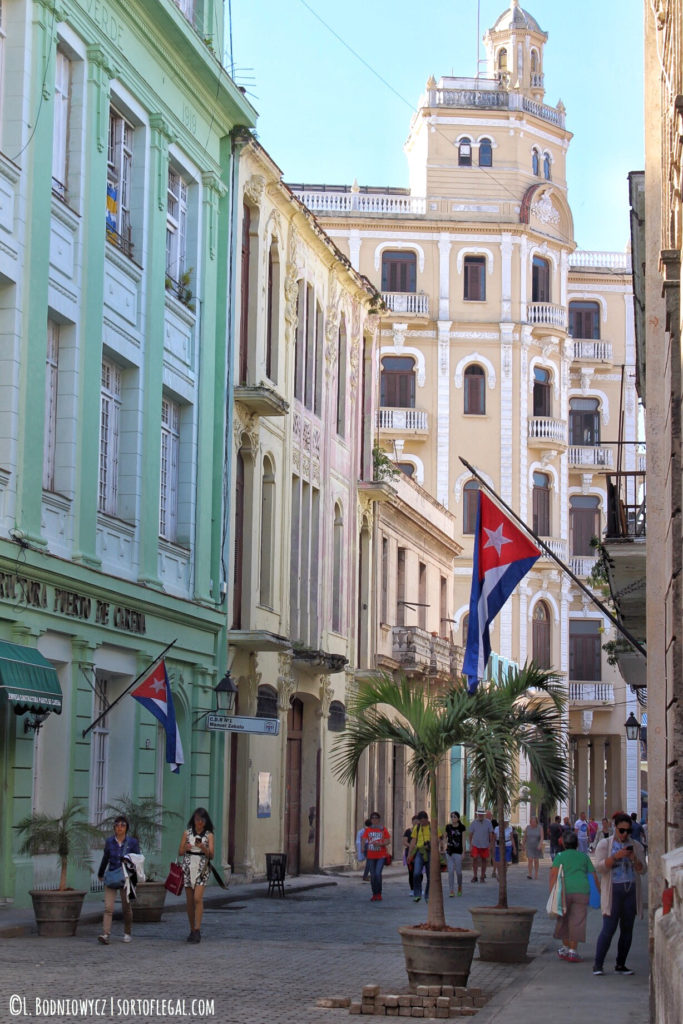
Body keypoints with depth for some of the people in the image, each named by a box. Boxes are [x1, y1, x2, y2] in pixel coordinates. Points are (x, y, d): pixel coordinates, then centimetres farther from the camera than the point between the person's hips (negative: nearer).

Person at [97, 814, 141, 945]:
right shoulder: (109, 841, 2)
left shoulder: (132, 842, -3)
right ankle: (105, 934, -17)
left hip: (126, 878, -1)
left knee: (126, 907, 10)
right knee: (108, 907, -11)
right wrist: (100, 874, 28)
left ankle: (127, 933, 26)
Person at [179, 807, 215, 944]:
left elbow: (211, 855, -2)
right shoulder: (187, 833, 9)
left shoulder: (209, 835, 3)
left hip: (202, 868, -3)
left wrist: (203, 847, -20)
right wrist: (185, 848, -12)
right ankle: (192, 930, 14)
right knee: (189, 900, 4)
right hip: (188, 867, 3)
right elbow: (179, 852, 10)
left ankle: (197, 930, -18)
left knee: (198, 898, -17)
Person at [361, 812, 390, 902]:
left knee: (378, 873, -16)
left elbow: (387, 841, 1)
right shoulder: (368, 830, 6)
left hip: (381, 855, -3)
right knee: (372, 875, 6)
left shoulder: (383, 829, 2)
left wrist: (380, 844, -16)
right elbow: (364, 839, -1)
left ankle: (379, 893, -4)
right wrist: (364, 845, -23)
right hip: (371, 856, 3)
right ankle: (374, 894, 18)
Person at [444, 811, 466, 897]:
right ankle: (451, 890, 3)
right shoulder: (448, 827, 5)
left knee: (458, 871, 2)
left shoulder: (462, 827, -3)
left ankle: (460, 886, 30)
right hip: (449, 852, 2)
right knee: (450, 871, -1)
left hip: (458, 852, -2)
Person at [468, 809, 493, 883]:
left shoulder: (488, 822, -3)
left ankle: (483, 877, 15)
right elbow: (470, 834, 4)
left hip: (485, 845, 1)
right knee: (475, 859, -11)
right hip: (475, 845, 0)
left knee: (484, 860, 5)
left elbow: (491, 834, 3)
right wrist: (470, 845, 2)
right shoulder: (474, 823, -2)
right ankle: (474, 876, -4)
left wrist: (490, 845, 0)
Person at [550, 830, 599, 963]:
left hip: (564, 891, 0)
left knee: (564, 919, 16)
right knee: (577, 921, 2)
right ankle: (572, 951, -1)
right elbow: (594, 876, 14)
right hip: (582, 891, 0)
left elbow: (553, 873, -4)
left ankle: (565, 947, 26)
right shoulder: (584, 857, 17)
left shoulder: (560, 856, 11)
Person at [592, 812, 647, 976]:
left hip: (631, 891, 4)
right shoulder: (605, 844, 3)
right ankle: (598, 964, -5)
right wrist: (616, 856, -20)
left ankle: (621, 965, 12)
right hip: (613, 891, -4)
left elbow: (643, 870, 7)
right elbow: (600, 867, -8)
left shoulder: (636, 846, 11)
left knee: (627, 930, 5)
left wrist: (634, 859, -12)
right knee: (609, 928, -10)